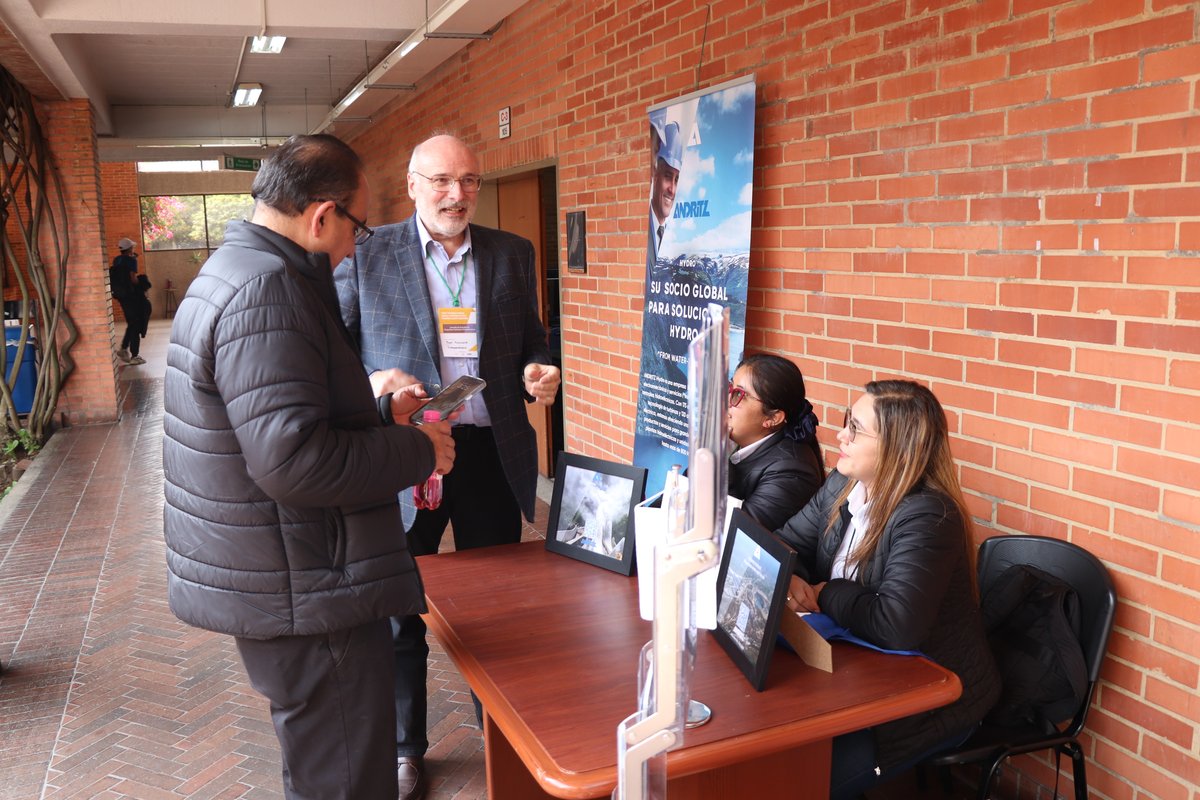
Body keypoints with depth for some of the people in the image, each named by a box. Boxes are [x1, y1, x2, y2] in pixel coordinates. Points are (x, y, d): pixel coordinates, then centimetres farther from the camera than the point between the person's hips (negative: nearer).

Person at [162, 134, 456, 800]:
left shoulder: (232, 271, 14)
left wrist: (381, 411, 16)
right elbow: (292, 459, -30)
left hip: (269, 583, 11)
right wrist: (419, 452, -17)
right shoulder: (267, 290, -22)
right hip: (300, 596, -11)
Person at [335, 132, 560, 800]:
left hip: (493, 452, 3)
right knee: (400, 611, 12)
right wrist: (371, 383, -22)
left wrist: (541, 369, -8)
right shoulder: (367, 256, -3)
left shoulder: (513, 254, 6)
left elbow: (532, 337, 14)